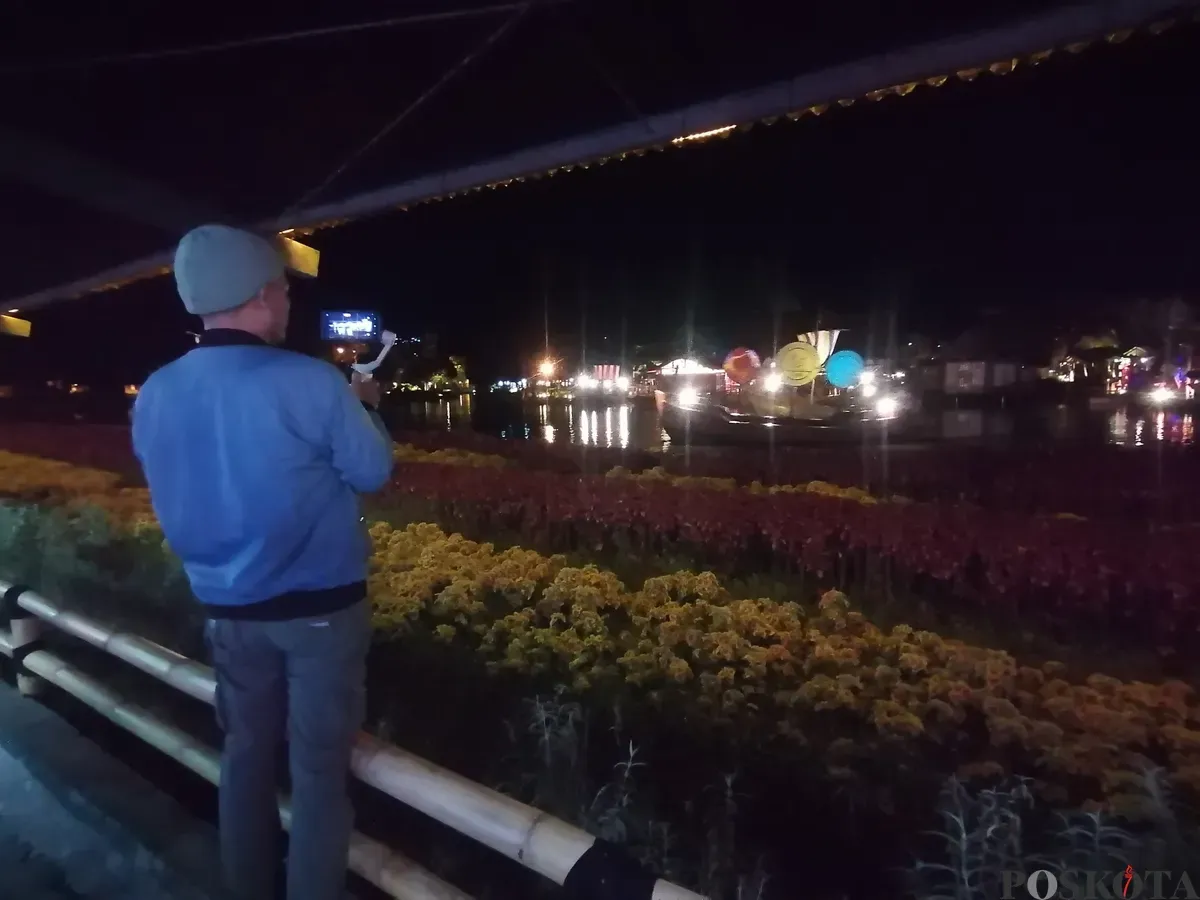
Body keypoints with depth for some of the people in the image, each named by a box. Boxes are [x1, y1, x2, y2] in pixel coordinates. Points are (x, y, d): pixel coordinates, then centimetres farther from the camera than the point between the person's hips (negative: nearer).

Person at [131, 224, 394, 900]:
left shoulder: (155, 396, -1)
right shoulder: (310, 383, -20)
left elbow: (187, 494, 13)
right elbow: (373, 472, -9)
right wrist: (366, 408, 9)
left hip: (229, 608, 6)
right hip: (321, 606, -5)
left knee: (247, 750, 21)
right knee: (318, 764, 8)